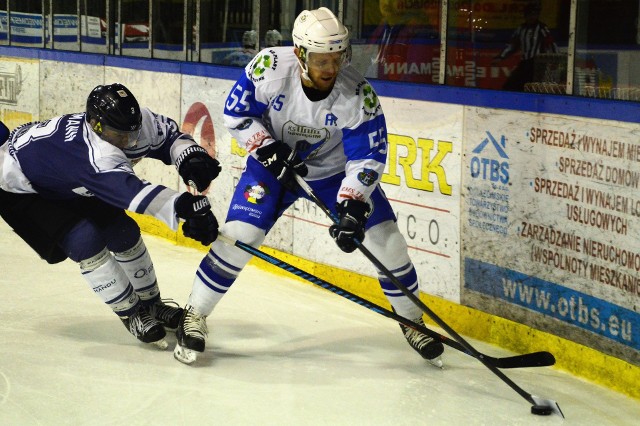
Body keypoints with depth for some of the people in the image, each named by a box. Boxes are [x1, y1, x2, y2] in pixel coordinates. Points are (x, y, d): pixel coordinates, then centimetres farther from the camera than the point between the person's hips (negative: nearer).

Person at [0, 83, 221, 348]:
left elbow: (170, 134, -8)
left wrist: (191, 158, -30)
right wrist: (182, 207, -74)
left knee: (123, 231, 2)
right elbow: (130, 191, -60)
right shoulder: (94, 155, -46)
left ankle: (151, 304, 20)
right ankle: (131, 314, -7)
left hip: (71, 185, 8)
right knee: (85, 240, -23)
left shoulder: (134, 122, -23)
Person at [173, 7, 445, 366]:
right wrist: (269, 150, -24)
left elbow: (368, 157, -24)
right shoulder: (270, 67, -27)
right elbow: (236, 114, -13)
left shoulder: (358, 94, -28)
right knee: (240, 235, -17)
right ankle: (194, 317, 2)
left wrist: (353, 208, -35)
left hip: (335, 170, 1)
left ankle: (413, 322, 17)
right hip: (273, 163, -1)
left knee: (387, 241, -6)